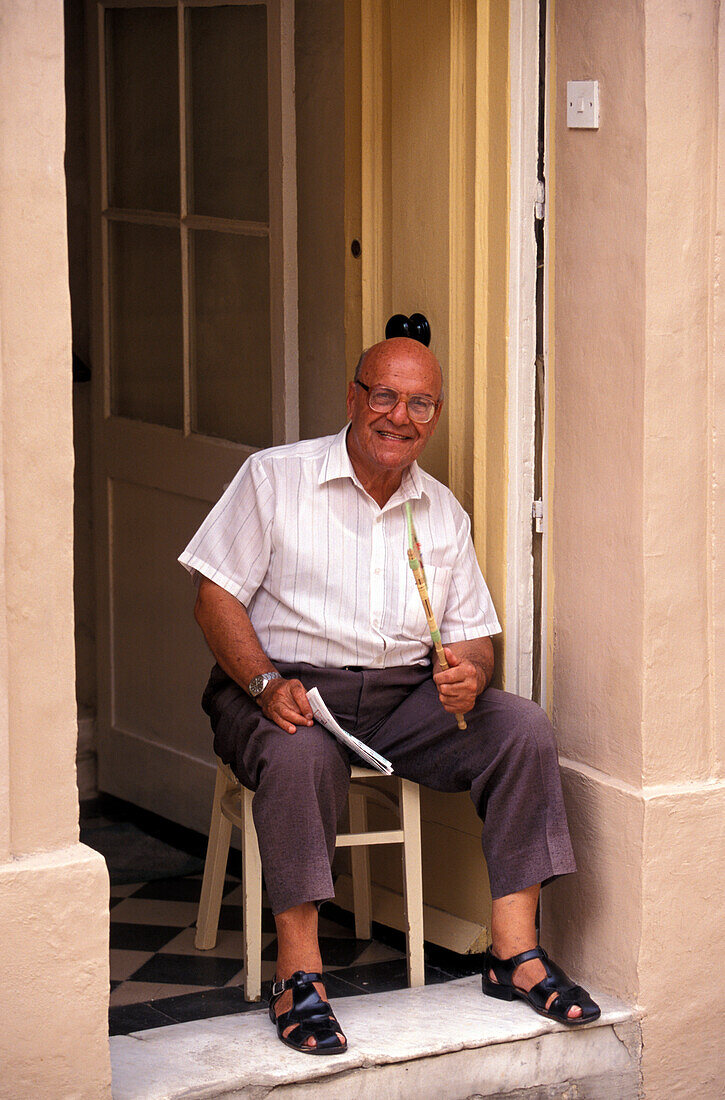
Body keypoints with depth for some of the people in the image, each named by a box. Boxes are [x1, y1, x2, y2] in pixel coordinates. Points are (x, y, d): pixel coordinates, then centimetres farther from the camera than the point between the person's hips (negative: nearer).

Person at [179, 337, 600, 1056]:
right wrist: (266, 684, -21)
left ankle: (514, 953, -18)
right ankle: (299, 975, -30)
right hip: (289, 686, -4)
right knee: (300, 755, -39)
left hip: (406, 695, 4)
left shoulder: (442, 512, 15)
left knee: (522, 727, -20)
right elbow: (216, 598, -3)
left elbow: (474, 637, 14)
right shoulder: (274, 478, 2)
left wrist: (470, 673, -12)